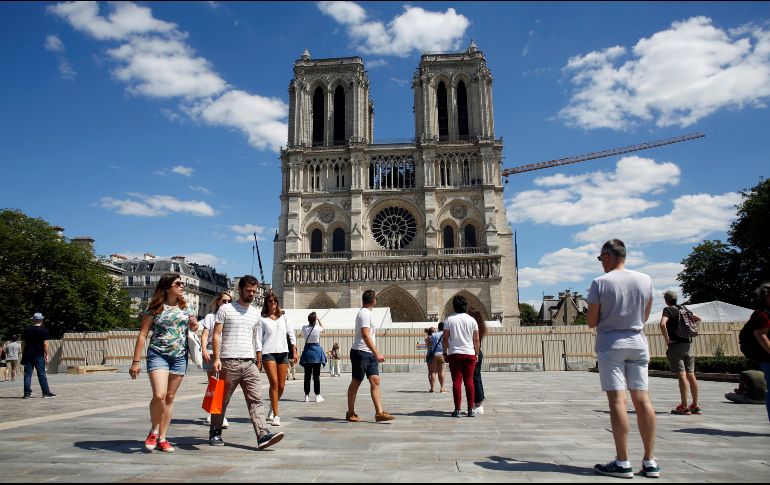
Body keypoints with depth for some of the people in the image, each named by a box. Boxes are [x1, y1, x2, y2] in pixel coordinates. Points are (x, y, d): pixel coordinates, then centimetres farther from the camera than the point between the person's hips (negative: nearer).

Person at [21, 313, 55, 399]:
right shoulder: (44, 330, -4)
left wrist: (23, 356, 16)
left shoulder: (26, 330, 8)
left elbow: (23, 344, 10)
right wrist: (46, 355, -2)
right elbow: (45, 344, -8)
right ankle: (46, 392, 0)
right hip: (39, 356, -3)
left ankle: (27, 393, 7)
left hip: (27, 355, 3)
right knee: (41, 374, -1)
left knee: (27, 374, 7)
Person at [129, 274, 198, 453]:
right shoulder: (154, 309, -3)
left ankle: (162, 438, 17)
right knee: (159, 395, -17)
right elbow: (142, 335, -3)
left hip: (180, 357, 4)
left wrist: (194, 325, -4)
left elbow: (194, 329, 21)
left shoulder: (185, 307, 9)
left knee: (170, 397, 7)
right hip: (158, 355, -4)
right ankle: (153, 431, 9)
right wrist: (136, 361, -8)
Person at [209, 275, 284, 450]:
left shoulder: (256, 313, 15)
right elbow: (216, 335, -2)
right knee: (222, 400, 8)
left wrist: (259, 363, 16)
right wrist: (216, 358, -12)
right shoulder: (226, 309, 2)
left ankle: (263, 435, -12)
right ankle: (215, 433, 24)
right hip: (229, 362, -4)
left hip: (250, 363, 4)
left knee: (256, 400, -6)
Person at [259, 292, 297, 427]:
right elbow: (259, 339, 3)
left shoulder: (284, 318, 14)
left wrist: (294, 352, 6)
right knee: (274, 383, -14)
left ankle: (272, 409, 29)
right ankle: (275, 416, -8)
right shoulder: (262, 320, 6)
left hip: (283, 353, 3)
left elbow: (291, 334, 12)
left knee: (281, 386, 4)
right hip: (268, 353, -3)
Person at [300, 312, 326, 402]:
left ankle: (307, 396, 10)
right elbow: (323, 327, 15)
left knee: (307, 375, 8)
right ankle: (317, 396, 4)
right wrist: (319, 320, 22)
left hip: (307, 351, 3)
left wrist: (311, 322, 27)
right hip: (316, 351, -2)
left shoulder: (304, 328, -3)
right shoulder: (318, 328, -9)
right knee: (316, 375, 2)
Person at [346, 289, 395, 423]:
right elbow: (365, 336, -23)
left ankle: (379, 413, -3)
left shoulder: (367, 313, 17)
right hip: (360, 353, -9)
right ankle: (350, 413, 13)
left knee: (375, 381, 0)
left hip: (370, 354, 9)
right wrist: (377, 353, -26)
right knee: (356, 382, 2)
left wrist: (376, 354, 23)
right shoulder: (364, 313, -13)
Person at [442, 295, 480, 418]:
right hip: (469, 354, 1)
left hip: (454, 354, -1)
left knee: (456, 381, 0)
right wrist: (477, 353, 13)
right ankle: (471, 409, 6)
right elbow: (476, 340, 4)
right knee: (469, 381, 5)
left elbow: (445, 339, -1)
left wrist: (445, 353, 7)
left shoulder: (449, 319, -1)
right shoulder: (471, 320, 3)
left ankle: (457, 410, -1)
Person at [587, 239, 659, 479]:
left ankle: (623, 463, -2)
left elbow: (591, 322, -6)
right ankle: (650, 461, 12)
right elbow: (645, 316, 15)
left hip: (610, 344, -4)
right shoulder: (645, 280, 4)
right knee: (642, 398, 6)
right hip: (637, 342, 5)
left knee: (617, 399, -4)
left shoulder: (600, 283, -9)